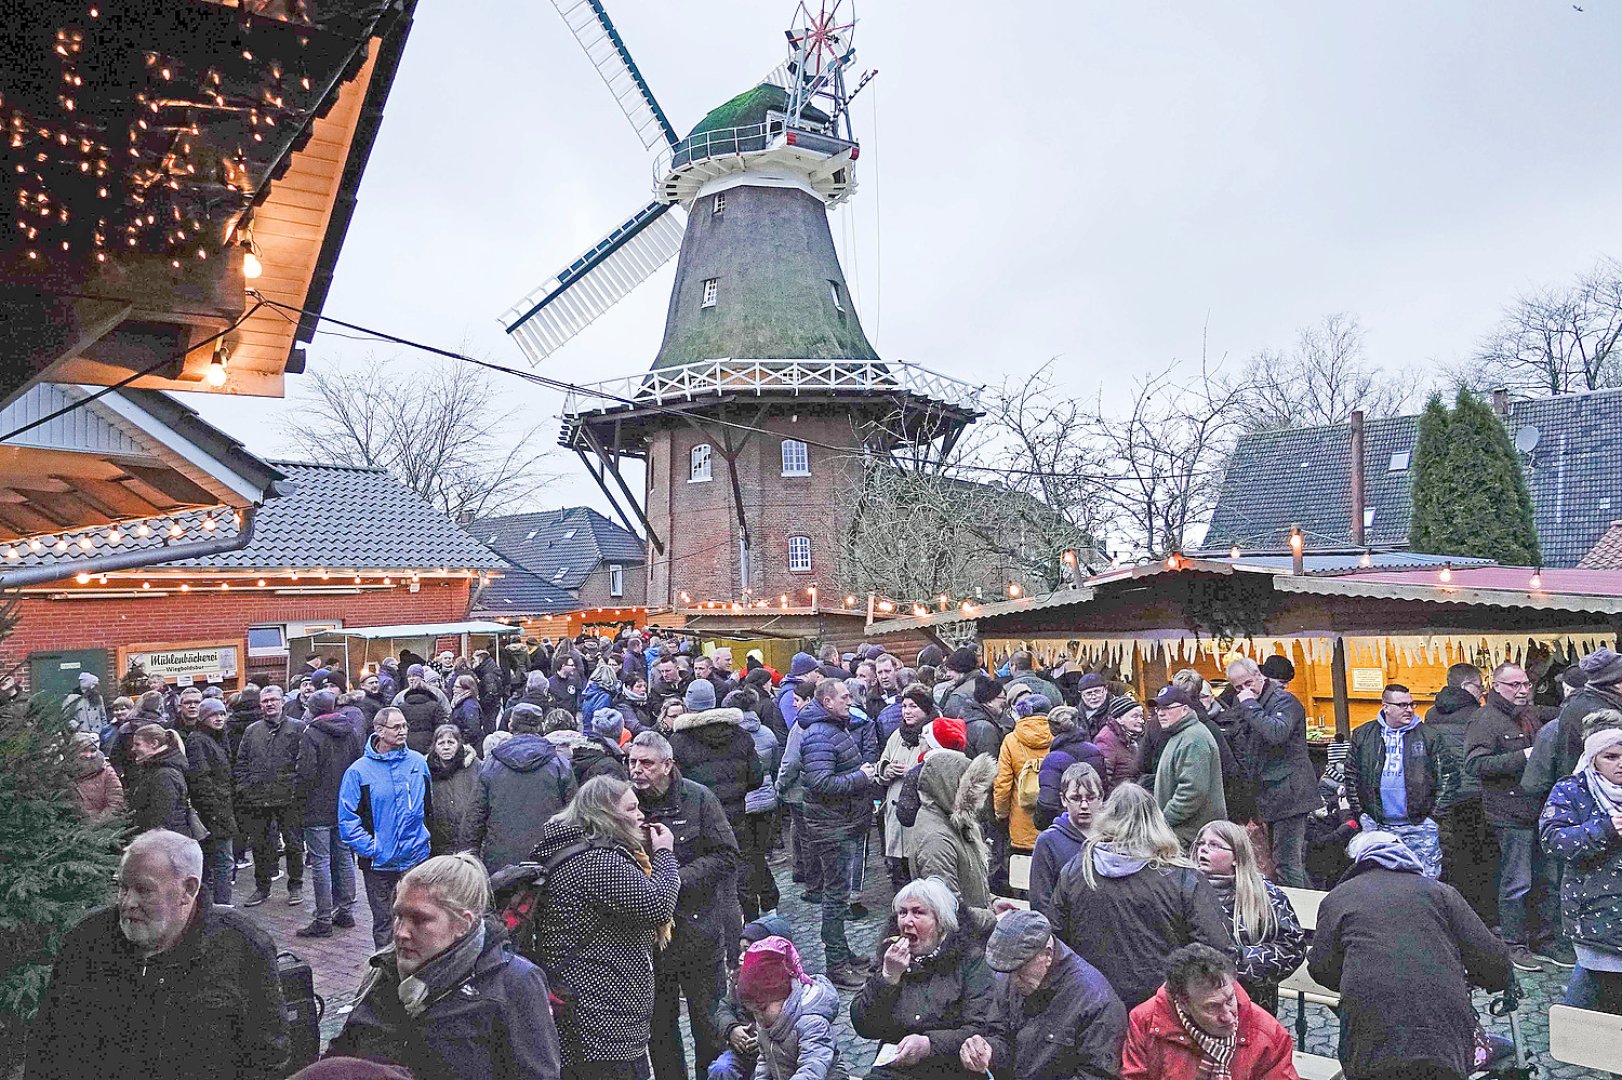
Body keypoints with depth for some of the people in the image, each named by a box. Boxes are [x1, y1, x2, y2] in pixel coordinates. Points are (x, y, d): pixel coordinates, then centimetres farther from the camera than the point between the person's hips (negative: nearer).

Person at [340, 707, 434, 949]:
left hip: (415, 857, 2)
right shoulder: (359, 770, -7)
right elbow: (347, 819, -7)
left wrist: (424, 837, 8)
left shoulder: (418, 762, 2)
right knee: (383, 922, 10)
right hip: (379, 863, -2)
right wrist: (369, 849, -13)